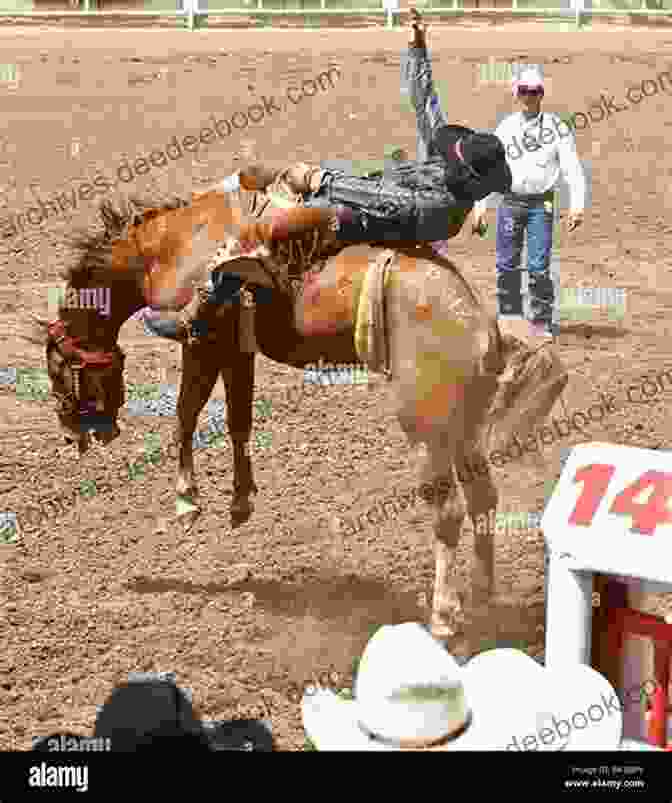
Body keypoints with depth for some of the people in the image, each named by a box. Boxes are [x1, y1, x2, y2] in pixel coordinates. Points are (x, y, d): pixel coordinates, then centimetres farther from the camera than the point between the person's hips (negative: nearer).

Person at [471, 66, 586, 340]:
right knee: (506, 265, 6)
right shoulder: (505, 127, 8)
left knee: (539, 266, -6)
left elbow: (572, 168, -3)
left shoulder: (556, 127, -1)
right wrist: (479, 206, 7)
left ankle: (541, 323, 2)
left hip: (540, 204, -3)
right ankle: (509, 317, 19)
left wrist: (577, 205, -12)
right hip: (510, 202, 3)